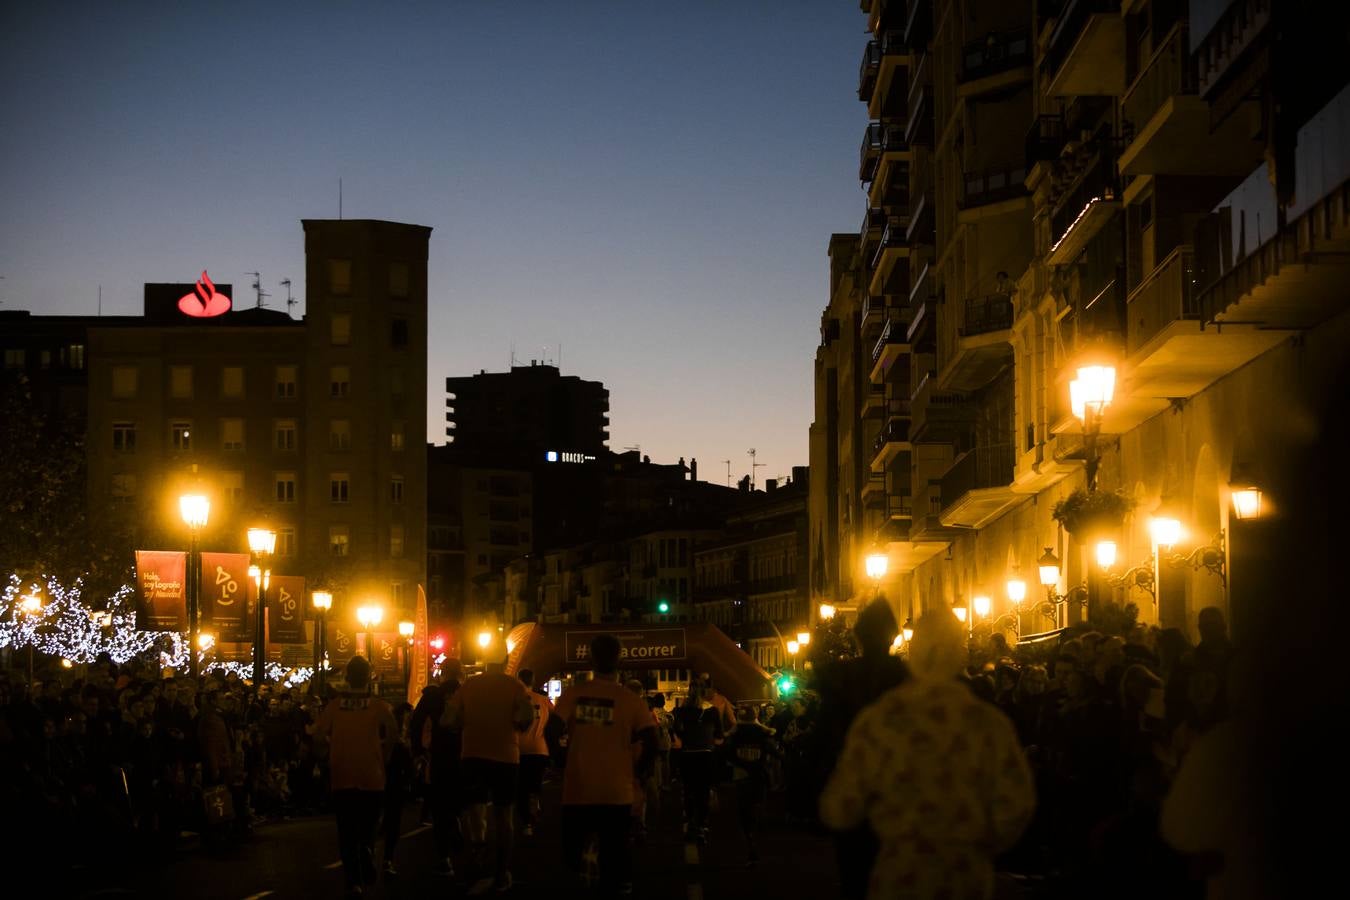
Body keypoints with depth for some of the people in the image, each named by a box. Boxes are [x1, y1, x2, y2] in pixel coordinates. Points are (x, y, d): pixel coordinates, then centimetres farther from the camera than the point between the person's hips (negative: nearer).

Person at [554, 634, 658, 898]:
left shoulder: (573, 694, -4)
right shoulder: (631, 700, -5)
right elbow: (651, 744, -10)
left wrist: (562, 765, 7)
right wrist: (636, 773, 8)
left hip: (577, 790, 1)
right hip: (616, 792, -1)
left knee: (572, 852, 14)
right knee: (613, 854, 9)